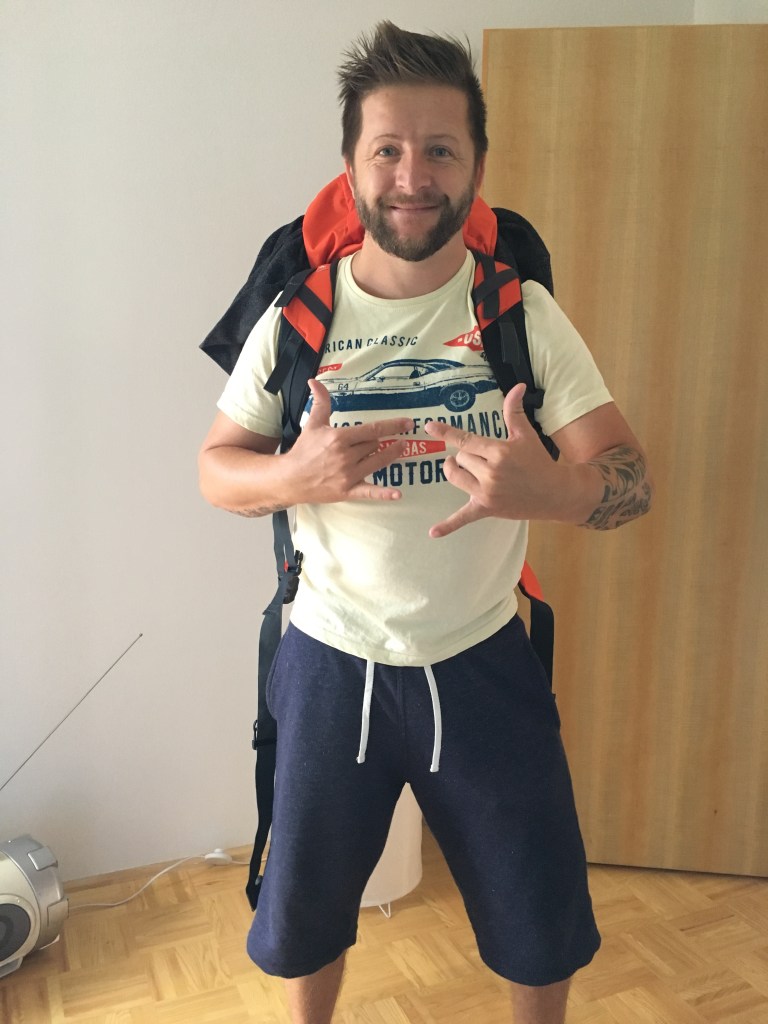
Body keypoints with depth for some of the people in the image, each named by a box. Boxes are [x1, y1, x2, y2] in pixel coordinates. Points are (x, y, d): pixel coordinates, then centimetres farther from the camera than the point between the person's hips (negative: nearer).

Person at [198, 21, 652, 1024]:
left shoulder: (523, 311, -7)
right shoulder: (298, 315, -5)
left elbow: (630, 476, -10)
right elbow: (216, 467, 1)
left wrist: (547, 490, -34)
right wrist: (294, 475, -23)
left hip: (484, 665, 0)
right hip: (331, 664, 1)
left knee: (543, 922, 16)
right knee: (303, 908, 19)